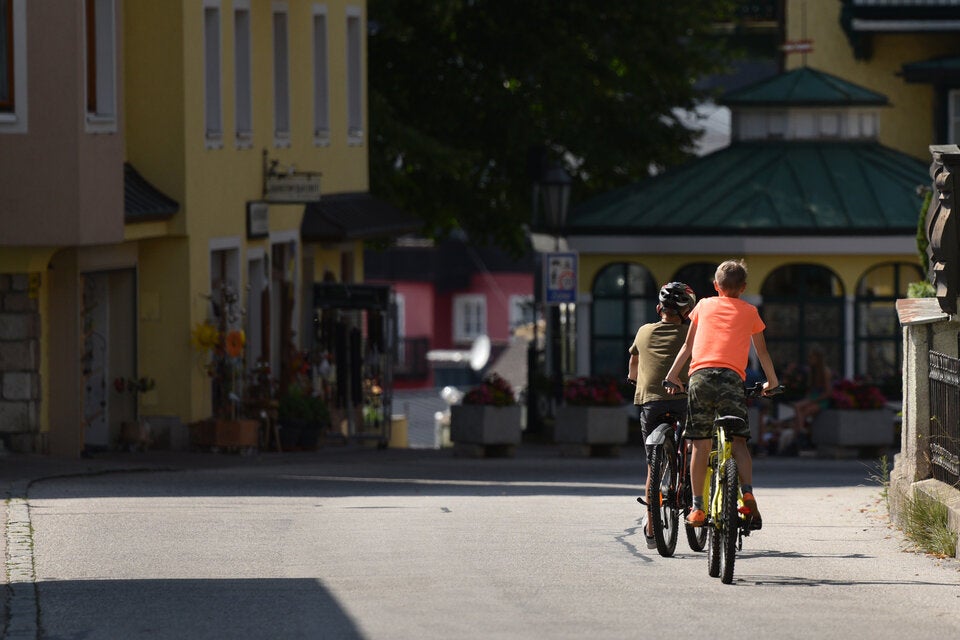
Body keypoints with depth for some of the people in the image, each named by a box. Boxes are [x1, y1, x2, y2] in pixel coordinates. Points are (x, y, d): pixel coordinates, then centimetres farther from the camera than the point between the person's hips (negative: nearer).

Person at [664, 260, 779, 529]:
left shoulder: (704, 305, 22)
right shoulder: (750, 312, 20)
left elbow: (688, 345, 24)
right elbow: (762, 351, 28)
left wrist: (672, 375, 33)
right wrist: (771, 381, 40)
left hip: (700, 375, 1)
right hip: (732, 376, -1)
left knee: (700, 443, 3)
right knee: (738, 440, 1)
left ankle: (697, 507, 1)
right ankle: (747, 493, -21)